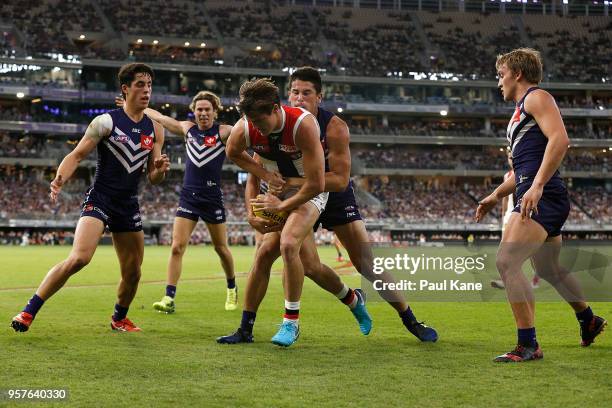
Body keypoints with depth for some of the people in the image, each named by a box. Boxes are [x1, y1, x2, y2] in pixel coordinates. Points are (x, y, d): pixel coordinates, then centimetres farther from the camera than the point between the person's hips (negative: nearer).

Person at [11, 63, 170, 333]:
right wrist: (60, 179, -26)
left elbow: (153, 178, 10)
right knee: (79, 258, -25)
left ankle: (119, 319, 36)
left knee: (133, 272, 9)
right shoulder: (106, 122, -5)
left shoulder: (155, 129, 8)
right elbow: (77, 155, -8)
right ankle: (29, 312, -16)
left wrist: (160, 170, -14)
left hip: (129, 206, 5)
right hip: (99, 199, -5)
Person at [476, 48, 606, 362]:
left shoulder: (536, 97, -4)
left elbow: (559, 138, -21)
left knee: (506, 262, -19)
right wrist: (495, 196, 22)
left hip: (543, 197, -11)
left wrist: (537, 186, -27)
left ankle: (528, 345, -18)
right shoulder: (520, 112, 25)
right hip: (535, 199, 11)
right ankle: (589, 321, 43)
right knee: (549, 269, 23)